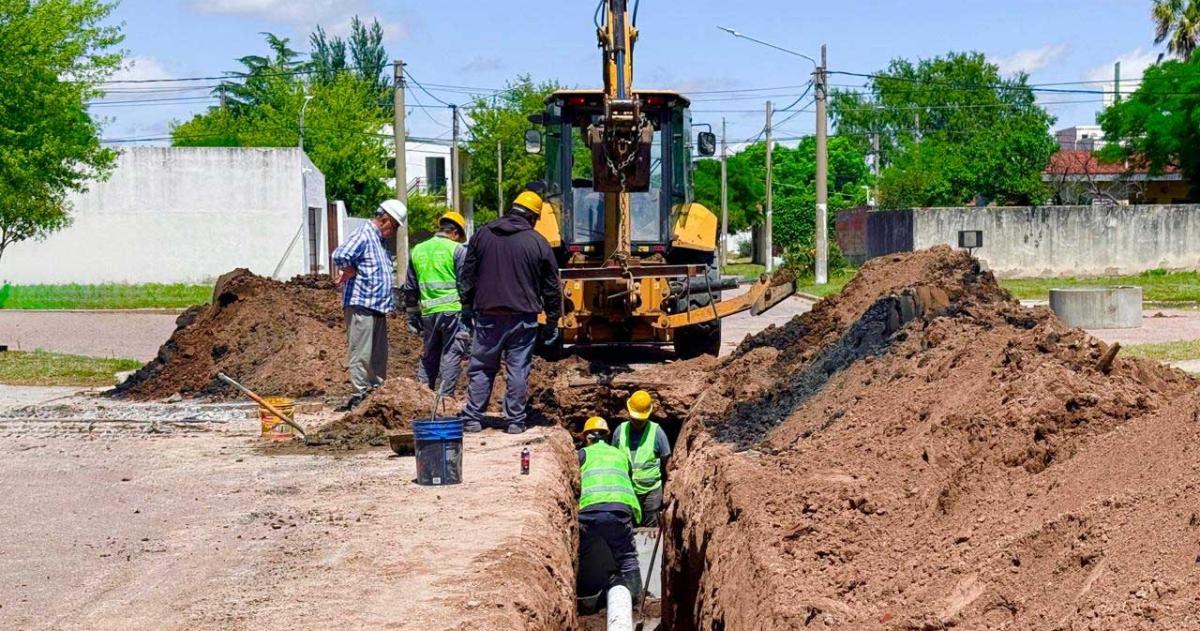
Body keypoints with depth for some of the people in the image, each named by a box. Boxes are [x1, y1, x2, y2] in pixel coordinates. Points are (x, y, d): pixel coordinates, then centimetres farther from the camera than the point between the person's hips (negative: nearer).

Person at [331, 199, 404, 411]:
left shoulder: (379, 240, 19)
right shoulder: (363, 235, -11)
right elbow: (340, 256, -27)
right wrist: (350, 271, -11)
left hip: (378, 308, 10)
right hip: (361, 306, -10)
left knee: (379, 355, 13)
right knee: (362, 355, -6)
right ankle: (360, 397, -4)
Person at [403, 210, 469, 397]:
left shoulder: (417, 250, 13)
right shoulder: (457, 250, -4)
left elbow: (410, 288, 17)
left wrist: (412, 317, 23)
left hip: (428, 313, 5)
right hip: (453, 310, -5)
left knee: (429, 355, 16)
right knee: (451, 354, 1)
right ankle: (445, 397, -1)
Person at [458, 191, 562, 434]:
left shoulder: (482, 235, 5)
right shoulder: (539, 244, -1)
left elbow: (466, 277, 9)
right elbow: (552, 288, 4)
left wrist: (467, 309, 17)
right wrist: (552, 323, 12)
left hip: (487, 316, 2)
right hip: (522, 318, -1)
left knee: (481, 368, 10)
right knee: (518, 370, 4)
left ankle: (472, 418, 8)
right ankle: (515, 421, 5)